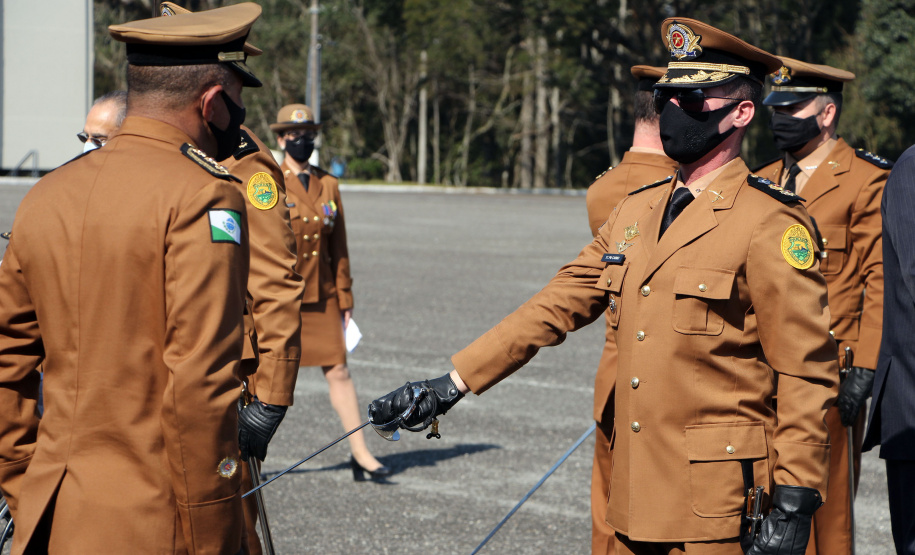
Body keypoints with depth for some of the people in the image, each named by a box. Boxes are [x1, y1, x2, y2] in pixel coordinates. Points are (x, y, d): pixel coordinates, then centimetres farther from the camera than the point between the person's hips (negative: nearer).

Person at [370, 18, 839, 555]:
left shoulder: (772, 225, -9)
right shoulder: (635, 212, 12)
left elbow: (806, 372, -11)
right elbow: (553, 308, 14)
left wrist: (795, 503, -14)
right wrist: (451, 384, 10)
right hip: (633, 494, 7)